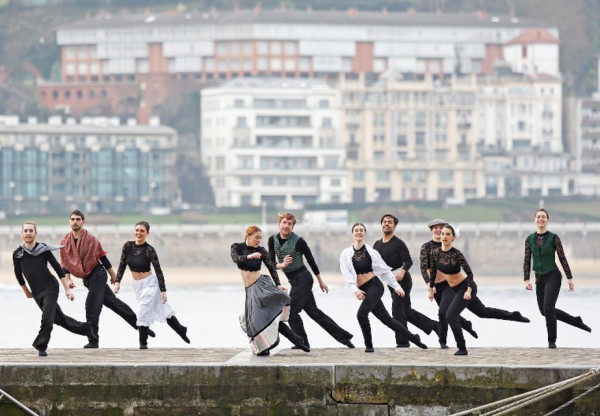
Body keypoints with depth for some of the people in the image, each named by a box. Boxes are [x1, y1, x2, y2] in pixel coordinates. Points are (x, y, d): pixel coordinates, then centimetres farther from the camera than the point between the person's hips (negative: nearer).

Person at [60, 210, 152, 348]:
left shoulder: (90, 238, -8)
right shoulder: (65, 242, 4)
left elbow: (102, 257, 0)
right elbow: (64, 264, 8)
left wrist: (113, 275, 7)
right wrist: (68, 280, -6)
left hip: (97, 274, -5)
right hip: (87, 279, 5)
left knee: (92, 307, -13)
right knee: (112, 302, 10)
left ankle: (93, 341, -6)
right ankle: (139, 324, 18)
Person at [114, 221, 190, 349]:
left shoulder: (149, 250, -18)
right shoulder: (128, 246, -5)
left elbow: (158, 271, -14)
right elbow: (122, 265, 3)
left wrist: (163, 290, -14)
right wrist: (117, 282, -6)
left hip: (150, 283, -5)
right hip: (137, 285, 5)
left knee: (144, 313, -11)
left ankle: (143, 342, 2)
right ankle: (181, 330, 32)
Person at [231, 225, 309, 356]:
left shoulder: (261, 251, 3)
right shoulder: (237, 247, 1)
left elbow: (271, 268, 2)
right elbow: (235, 258, -20)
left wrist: (278, 284, -11)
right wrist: (249, 257, -39)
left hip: (262, 284, -1)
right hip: (251, 289, 1)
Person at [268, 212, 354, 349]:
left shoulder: (298, 241, -13)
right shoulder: (273, 240, 1)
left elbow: (310, 260, -4)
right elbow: (271, 263, -5)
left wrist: (321, 281, 3)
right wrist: (282, 265, -27)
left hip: (303, 278, -7)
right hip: (293, 280, 7)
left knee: (291, 310, -12)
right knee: (313, 312, 11)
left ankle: (303, 343, 1)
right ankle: (344, 336, 18)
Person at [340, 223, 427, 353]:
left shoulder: (371, 251, 4)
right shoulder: (346, 254, 5)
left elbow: (385, 270, 9)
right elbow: (347, 275, -5)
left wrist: (396, 286, 8)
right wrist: (355, 290, -20)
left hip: (375, 285, -2)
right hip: (363, 290, 3)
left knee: (361, 313, -23)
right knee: (386, 319, 4)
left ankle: (369, 345, -7)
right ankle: (413, 338, 16)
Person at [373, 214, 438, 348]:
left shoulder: (398, 243, -10)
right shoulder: (377, 245, 11)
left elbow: (408, 261, -16)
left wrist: (403, 271, -35)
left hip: (402, 280, -7)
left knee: (397, 310, -12)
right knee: (407, 311, 12)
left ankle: (402, 342, -6)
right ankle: (433, 325, 27)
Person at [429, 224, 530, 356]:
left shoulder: (456, 254, -22)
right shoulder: (436, 254, -4)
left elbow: (469, 272, -22)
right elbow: (433, 271, 11)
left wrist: (469, 290, -30)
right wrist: (431, 288, 15)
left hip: (465, 287, -7)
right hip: (456, 290, 7)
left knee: (450, 315, -15)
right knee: (482, 312, 22)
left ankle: (462, 348, -4)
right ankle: (514, 316, 40)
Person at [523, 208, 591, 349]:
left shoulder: (554, 238, -6)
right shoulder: (529, 239, 3)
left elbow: (562, 258, -4)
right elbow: (527, 261, 4)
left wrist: (570, 278, -5)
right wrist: (527, 280, -5)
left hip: (553, 277, -5)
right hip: (539, 279, 5)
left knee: (548, 308, -17)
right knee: (544, 310, 9)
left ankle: (552, 341, -2)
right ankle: (576, 321, 27)